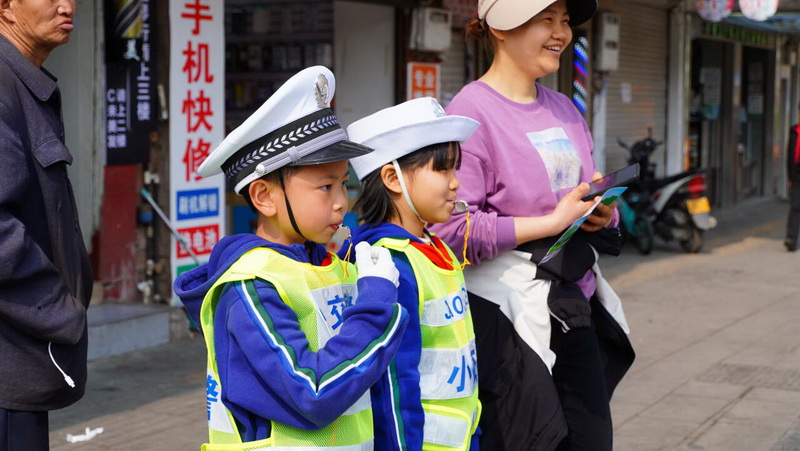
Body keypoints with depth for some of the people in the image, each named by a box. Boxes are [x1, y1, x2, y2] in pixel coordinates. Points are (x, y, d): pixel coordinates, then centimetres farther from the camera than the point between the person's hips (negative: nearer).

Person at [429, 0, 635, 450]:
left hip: (575, 307, 7)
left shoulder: (564, 109, 13)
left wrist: (601, 212, -1)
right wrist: (552, 222, -18)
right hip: (507, 317, -7)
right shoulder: (472, 110, -11)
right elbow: (452, 229, -19)